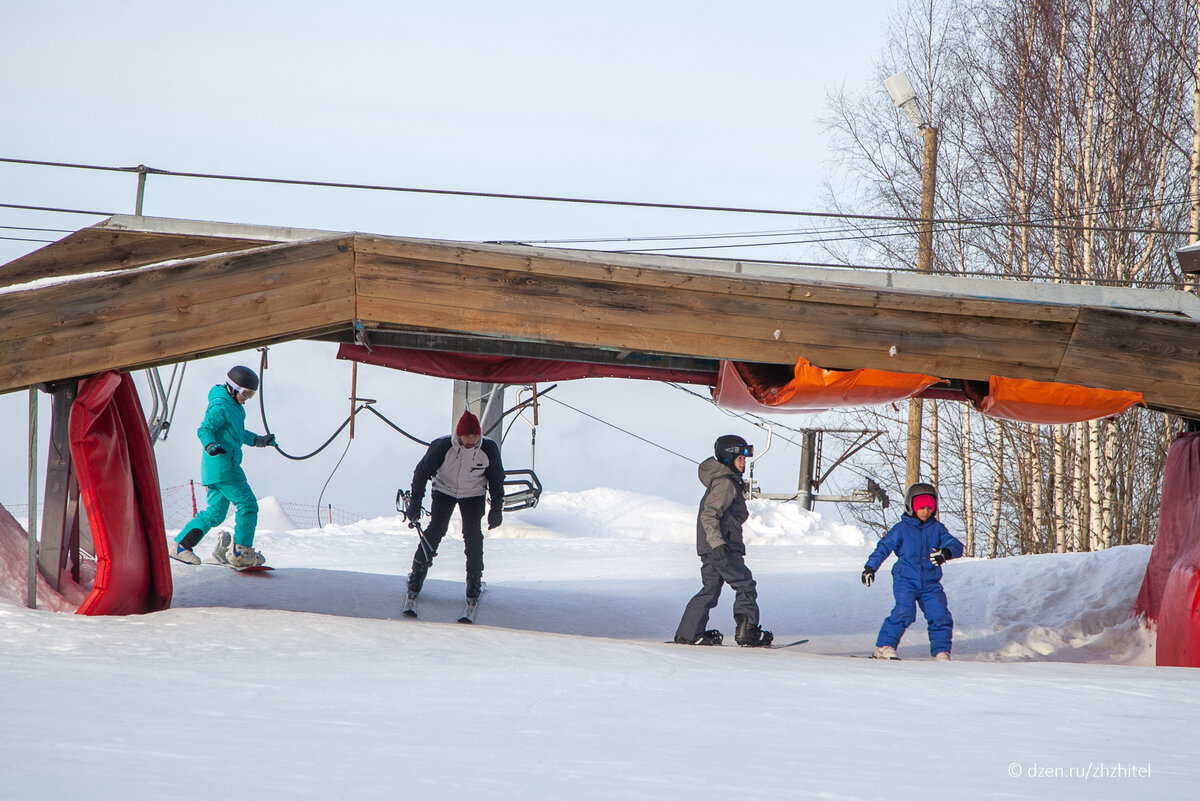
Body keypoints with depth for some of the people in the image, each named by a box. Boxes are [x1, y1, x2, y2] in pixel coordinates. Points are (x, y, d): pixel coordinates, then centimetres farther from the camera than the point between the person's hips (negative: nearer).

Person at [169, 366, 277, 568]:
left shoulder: (234, 406, 19)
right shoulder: (220, 407, -13)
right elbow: (204, 429, -21)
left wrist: (259, 440, 38)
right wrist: (211, 446, -39)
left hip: (224, 466, 10)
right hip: (222, 466, -10)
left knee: (215, 512, 11)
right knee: (247, 505, -6)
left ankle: (181, 545, 10)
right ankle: (241, 551, -4)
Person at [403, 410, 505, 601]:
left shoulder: (489, 449, -22)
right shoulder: (442, 447, -27)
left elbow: (497, 478, -4)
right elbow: (422, 472, -13)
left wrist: (497, 509, -1)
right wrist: (414, 504, -12)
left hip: (473, 494, 1)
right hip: (444, 490, -1)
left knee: (473, 535, -8)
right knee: (435, 530, -10)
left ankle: (474, 579, 7)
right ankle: (418, 572, 6)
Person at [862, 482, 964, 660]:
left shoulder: (937, 529, 8)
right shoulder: (902, 529, 1)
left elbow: (956, 546, -1)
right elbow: (883, 547, 2)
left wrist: (946, 553, -24)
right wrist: (870, 567, -6)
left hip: (930, 583, 3)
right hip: (906, 580, -3)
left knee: (940, 616, -7)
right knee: (904, 612, -22)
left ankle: (941, 651, 8)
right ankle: (884, 647, -15)